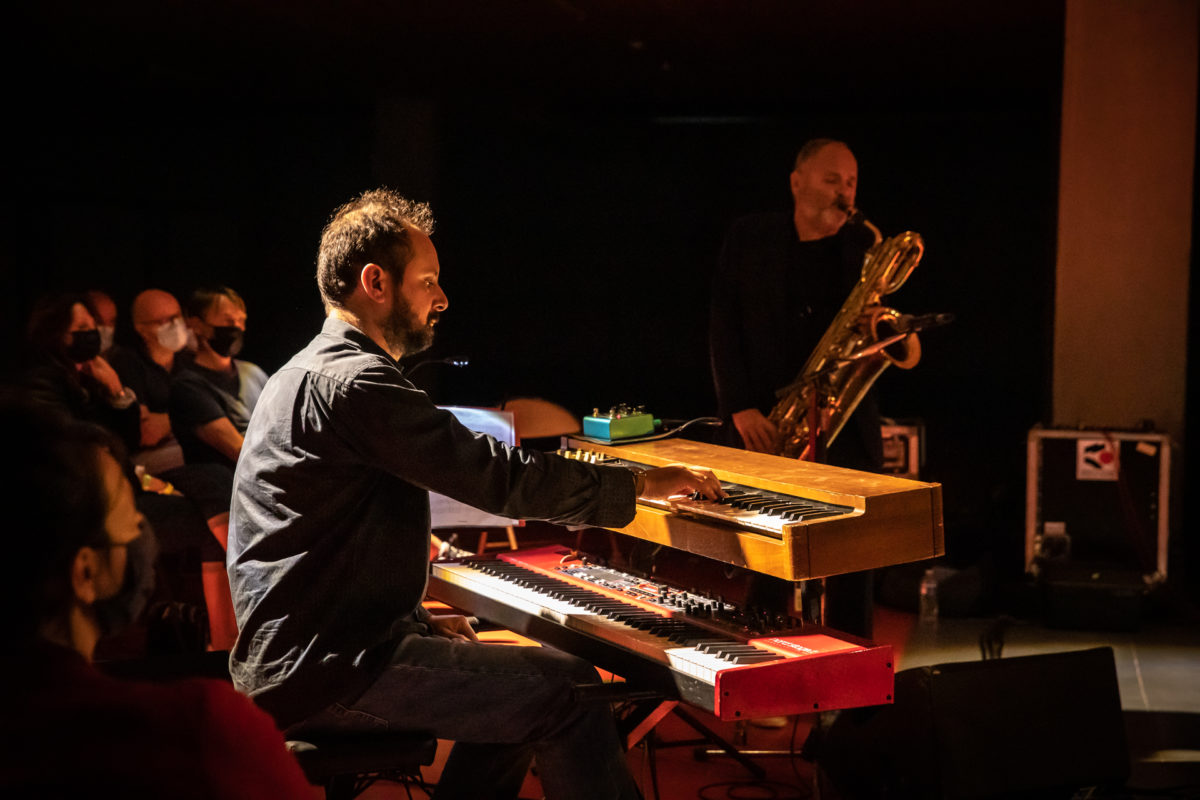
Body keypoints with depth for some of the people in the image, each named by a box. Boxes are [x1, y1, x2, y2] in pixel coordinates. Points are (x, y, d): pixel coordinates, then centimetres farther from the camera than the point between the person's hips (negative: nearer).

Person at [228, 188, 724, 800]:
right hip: (325, 672, -11)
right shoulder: (353, 383, -17)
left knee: (520, 684, 20)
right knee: (569, 692, -15)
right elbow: (500, 476, -19)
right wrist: (642, 485, -9)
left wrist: (417, 620, 15)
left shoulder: (312, 373, 18)